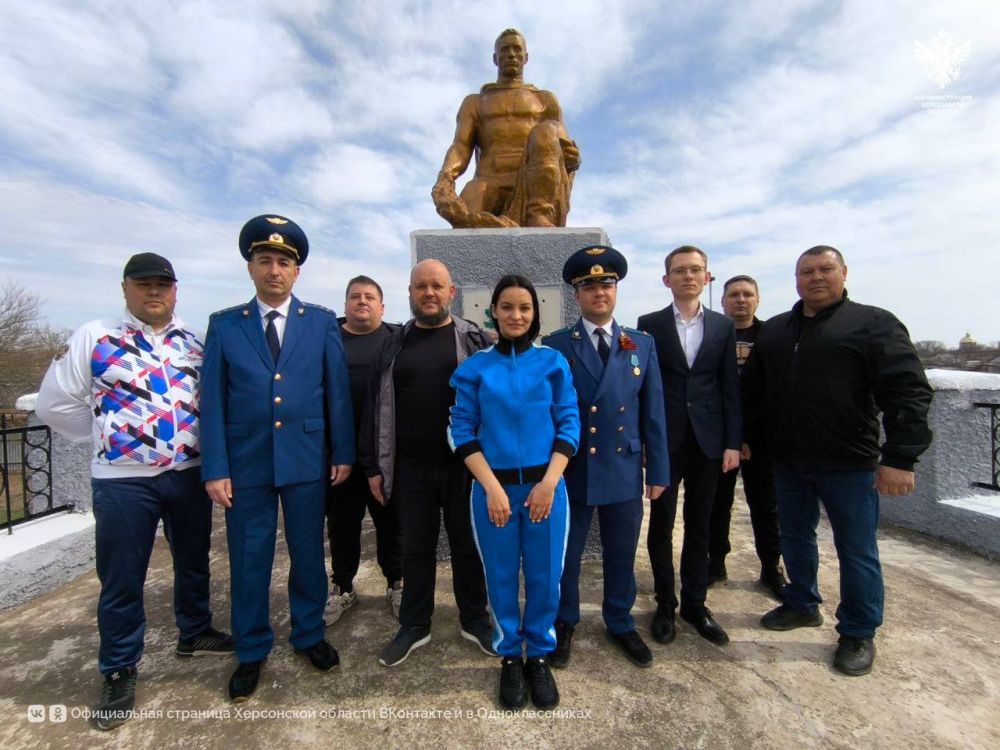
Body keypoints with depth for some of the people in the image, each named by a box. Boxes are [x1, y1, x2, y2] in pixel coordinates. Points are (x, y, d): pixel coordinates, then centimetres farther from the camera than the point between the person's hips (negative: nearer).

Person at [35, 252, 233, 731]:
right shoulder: (93, 338, -3)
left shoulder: (196, 344, 5)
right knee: (121, 580, 10)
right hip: (122, 479, -2)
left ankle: (194, 632, 42)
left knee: (193, 563, 19)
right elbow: (55, 405, 1)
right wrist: (108, 436, 2)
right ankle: (118, 672, 30)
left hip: (189, 474, 3)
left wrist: (199, 440, 3)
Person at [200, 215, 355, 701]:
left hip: (306, 460, 0)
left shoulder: (323, 323, 3)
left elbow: (338, 392, 1)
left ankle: (309, 634, 36)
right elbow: (213, 401, 0)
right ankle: (251, 651, 33)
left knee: (308, 554, 14)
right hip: (245, 463, 1)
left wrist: (343, 452, -1)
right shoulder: (223, 325, 4)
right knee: (248, 561, 12)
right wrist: (215, 468, -5)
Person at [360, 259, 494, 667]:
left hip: (466, 466, -1)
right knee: (416, 549, 15)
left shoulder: (477, 341, 0)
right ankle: (414, 626, 33)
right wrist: (374, 466, 3)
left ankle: (474, 619, 34)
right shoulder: (393, 345, 6)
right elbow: (376, 407, 6)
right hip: (410, 468, 2)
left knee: (467, 546, 14)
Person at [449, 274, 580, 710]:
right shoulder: (475, 367, 1)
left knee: (545, 576, 10)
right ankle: (509, 658, 35)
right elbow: (463, 431, -2)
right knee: (501, 577, 12)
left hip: (545, 485, 1)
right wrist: (492, 487, -11)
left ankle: (539, 656, 34)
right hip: (493, 487, 0)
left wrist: (549, 482, -11)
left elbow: (569, 424, -1)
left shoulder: (553, 362, 2)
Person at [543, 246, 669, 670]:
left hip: (624, 471, 2)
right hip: (570, 471, -2)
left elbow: (653, 412, 4)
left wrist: (658, 471, 3)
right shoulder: (555, 346, -4)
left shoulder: (642, 344, 4)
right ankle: (564, 624, 39)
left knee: (622, 556, 17)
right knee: (564, 555, 14)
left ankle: (620, 624, 41)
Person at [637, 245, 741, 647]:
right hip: (664, 440, -2)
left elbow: (730, 387, 5)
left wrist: (733, 442, -1)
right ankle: (665, 604, 25)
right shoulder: (649, 324, 0)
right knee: (661, 525, 7)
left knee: (699, 526, 13)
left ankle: (695, 603, 29)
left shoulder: (723, 326, 7)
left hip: (708, 440, 2)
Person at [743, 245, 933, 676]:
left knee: (857, 550, 8)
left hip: (848, 463, -5)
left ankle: (858, 633, 27)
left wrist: (900, 458, -19)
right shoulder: (774, 330, 11)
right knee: (795, 539, 18)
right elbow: (750, 390, 14)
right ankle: (802, 605, 39)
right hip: (788, 462, 5)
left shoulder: (874, 324, -5)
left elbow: (909, 393, -12)